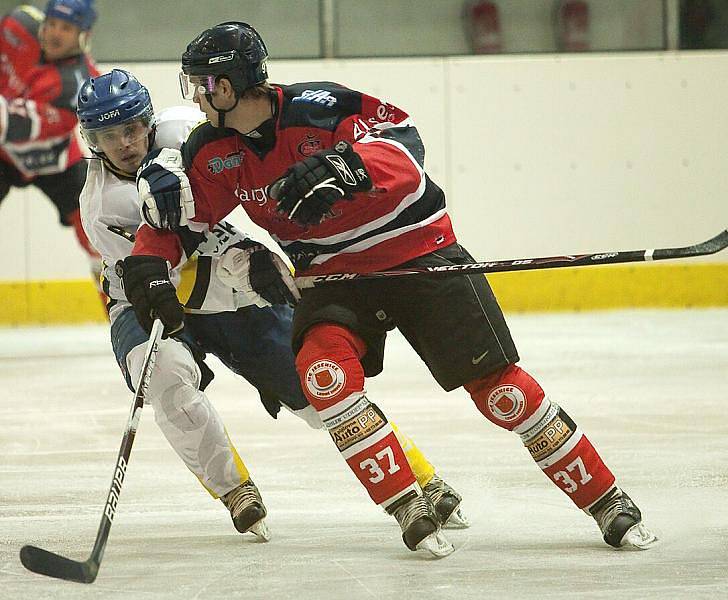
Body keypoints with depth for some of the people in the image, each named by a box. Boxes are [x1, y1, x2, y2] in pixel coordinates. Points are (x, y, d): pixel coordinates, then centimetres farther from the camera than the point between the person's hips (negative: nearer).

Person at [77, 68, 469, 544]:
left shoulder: (182, 130, -15)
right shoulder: (103, 207, -23)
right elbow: (175, 284, -27)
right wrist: (241, 265, -40)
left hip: (239, 287, 2)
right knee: (168, 374, -34)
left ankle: (429, 484, 9)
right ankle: (237, 492, -17)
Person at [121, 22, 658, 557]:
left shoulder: (314, 107, -23)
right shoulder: (214, 152, -4)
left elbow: (404, 143, -30)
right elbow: (173, 218, 5)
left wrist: (342, 165, -47)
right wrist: (149, 263, -15)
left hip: (418, 253, -5)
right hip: (335, 272, 5)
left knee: (495, 384, -9)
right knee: (323, 368, -25)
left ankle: (608, 503, 1)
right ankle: (410, 510, -17)